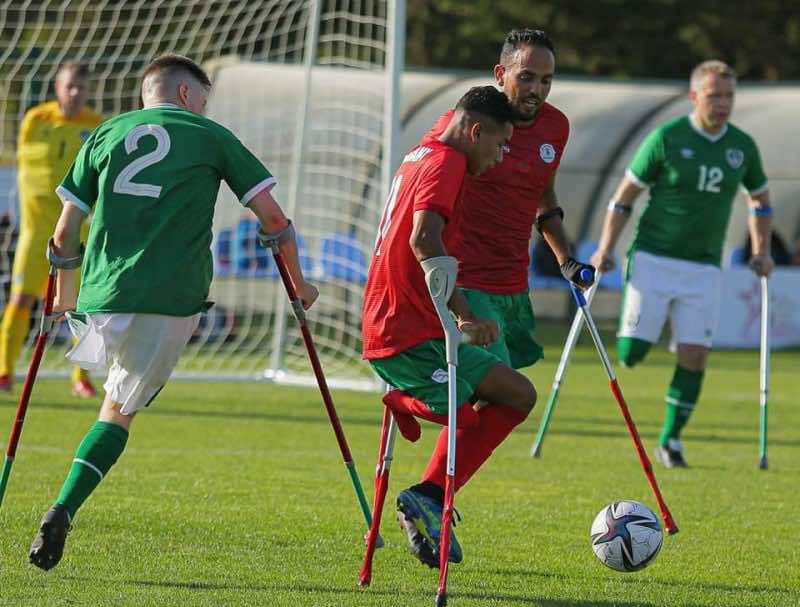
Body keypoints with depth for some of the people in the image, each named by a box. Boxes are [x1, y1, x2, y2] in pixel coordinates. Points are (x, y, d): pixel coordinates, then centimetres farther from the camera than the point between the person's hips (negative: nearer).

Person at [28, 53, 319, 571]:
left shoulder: (106, 136, 17)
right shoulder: (210, 137, 11)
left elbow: (65, 234, 14)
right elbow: (274, 221, 8)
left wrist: (65, 295, 30)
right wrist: (299, 285, 21)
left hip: (103, 295, 3)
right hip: (172, 299, -3)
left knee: (121, 403, 21)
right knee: (119, 410, 7)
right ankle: (63, 510, -11)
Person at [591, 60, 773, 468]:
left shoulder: (742, 146, 4)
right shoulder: (666, 139, -7)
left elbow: (760, 197, 22)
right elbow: (625, 194, -1)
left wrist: (761, 250, 10)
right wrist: (606, 248, -8)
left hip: (703, 267, 3)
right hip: (653, 260, -3)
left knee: (694, 356, -6)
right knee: (631, 355, -8)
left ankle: (670, 441, 8)